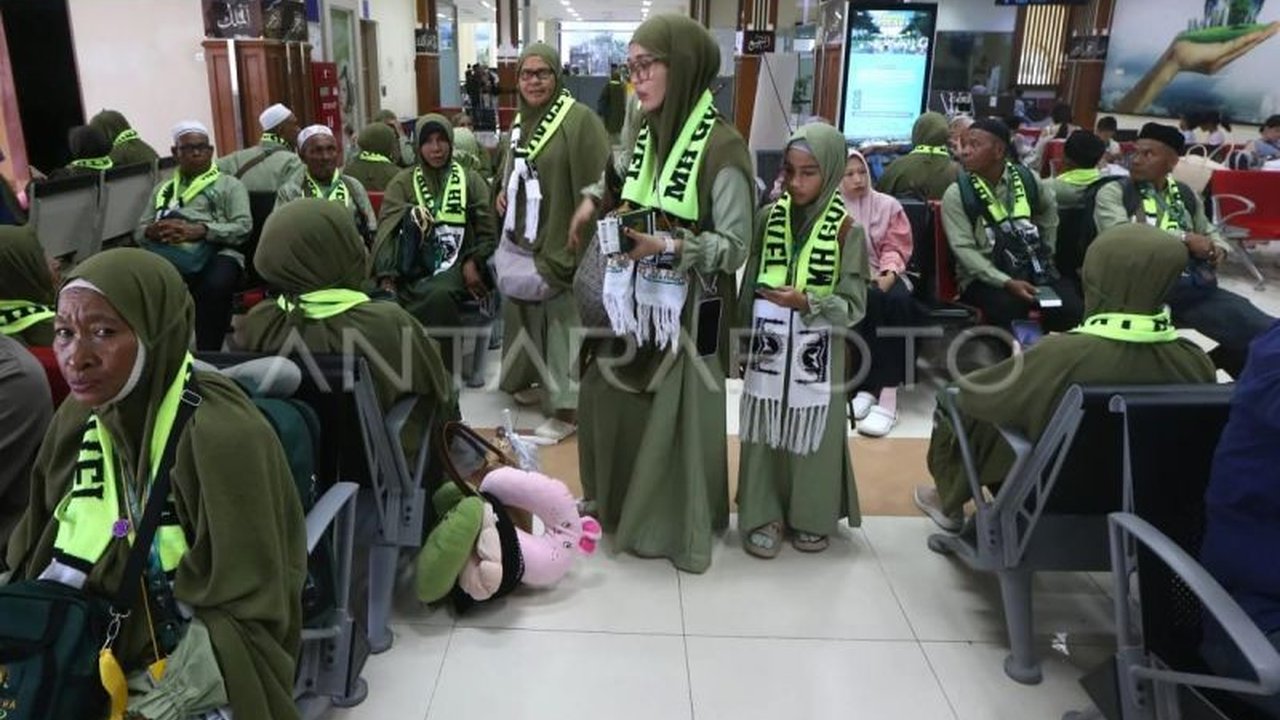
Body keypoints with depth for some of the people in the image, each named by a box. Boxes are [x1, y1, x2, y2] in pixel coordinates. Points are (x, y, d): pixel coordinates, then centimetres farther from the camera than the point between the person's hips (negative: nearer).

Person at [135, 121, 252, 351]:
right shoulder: (163, 188, 31)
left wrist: (199, 230, -13)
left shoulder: (229, 185, 18)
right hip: (165, 253, 4)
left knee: (214, 287, -39)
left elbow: (243, 228, 2)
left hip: (214, 252, -3)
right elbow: (139, 231, 25)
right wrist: (153, 231, -1)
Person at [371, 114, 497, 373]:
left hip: (457, 267, 0)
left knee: (440, 294, -34)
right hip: (416, 270, 0)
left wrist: (472, 262, -7)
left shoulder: (471, 180, 12)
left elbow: (488, 232, 11)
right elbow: (387, 230, 2)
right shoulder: (403, 182, 12)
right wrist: (387, 277, -12)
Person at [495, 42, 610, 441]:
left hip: (560, 243, -8)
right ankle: (532, 379, 36)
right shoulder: (521, 121, 13)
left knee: (561, 322, -3)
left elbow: (596, 186, -18)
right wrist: (503, 193, 7)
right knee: (529, 315, 18)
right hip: (524, 241, 8)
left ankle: (566, 408, 6)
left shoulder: (580, 119, -13)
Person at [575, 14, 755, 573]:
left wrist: (668, 247, -27)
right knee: (610, 396, 14)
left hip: (689, 307, -7)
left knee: (675, 414, 4)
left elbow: (735, 247, -16)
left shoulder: (721, 147, -16)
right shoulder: (646, 133, 5)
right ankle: (615, 501, 36)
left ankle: (674, 523, 24)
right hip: (639, 297, 7)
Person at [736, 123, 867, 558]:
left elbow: (853, 306, -8)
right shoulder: (769, 218, 1)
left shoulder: (847, 230, -8)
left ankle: (813, 517, 28)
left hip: (816, 356, -2)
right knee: (766, 433, 9)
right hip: (768, 351, 2)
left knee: (812, 433, 9)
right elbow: (749, 286, 7)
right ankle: (763, 516, 24)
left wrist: (807, 302, -24)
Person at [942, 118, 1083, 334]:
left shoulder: (1026, 178, 4)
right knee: (1006, 306, -35)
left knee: (1070, 308, -22)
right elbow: (964, 250, -14)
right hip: (985, 276, -3)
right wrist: (1007, 282, -24)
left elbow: (1049, 208, 27)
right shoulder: (956, 194, -6)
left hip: (1034, 269, 4)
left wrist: (1046, 252, 21)